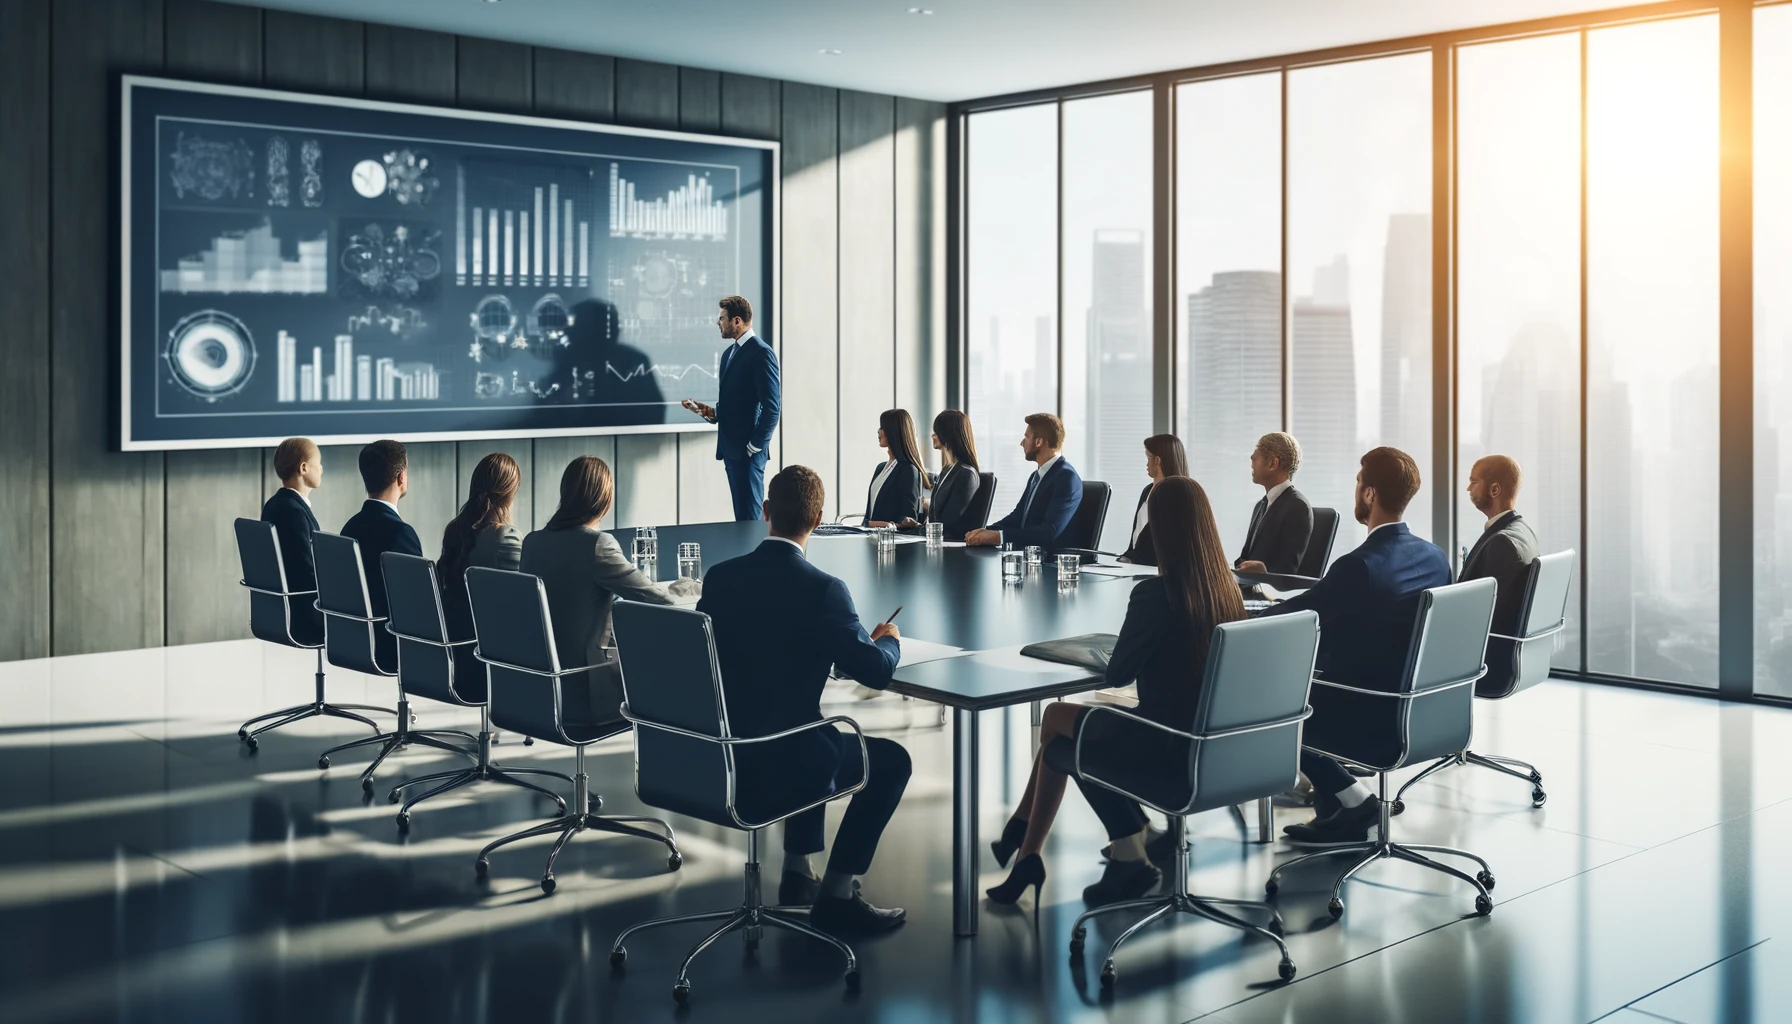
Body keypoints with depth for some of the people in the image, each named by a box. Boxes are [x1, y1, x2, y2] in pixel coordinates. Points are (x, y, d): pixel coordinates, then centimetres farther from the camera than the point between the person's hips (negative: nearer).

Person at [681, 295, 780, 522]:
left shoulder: (761, 353, -11)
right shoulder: (729, 353, 17)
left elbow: (771, 407, -15)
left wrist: (755, 446, -14)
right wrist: (710, 411, 4)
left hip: (748, 450, -9)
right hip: (730, 447, 9)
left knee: (750, 516, -5)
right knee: (741, 514, 11)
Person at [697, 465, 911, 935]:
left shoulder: (719, 577, -1)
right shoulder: (823, 590, -17)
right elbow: (876, 671, -12)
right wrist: (889, 640, 11)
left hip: (718, 759, 7)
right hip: (779, 767, -6)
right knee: (890, 760, 15)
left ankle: (797, 873, 37)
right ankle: (836, 895, 14)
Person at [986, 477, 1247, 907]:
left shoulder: (1155, 593, -21)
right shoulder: (1227, 590, -2)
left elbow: (1118, 673, -9)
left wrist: (1129, 642, 8)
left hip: (1169, 754, -7)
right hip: (1214, 747, 7)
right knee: (1059, 718, 21)